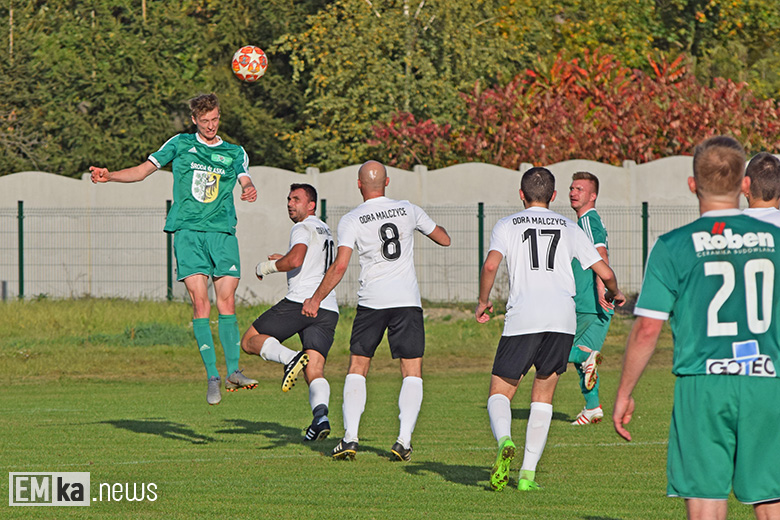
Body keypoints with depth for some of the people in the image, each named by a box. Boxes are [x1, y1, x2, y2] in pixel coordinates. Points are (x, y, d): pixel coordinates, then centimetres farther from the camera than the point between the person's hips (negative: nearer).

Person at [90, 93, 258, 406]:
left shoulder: (235, 153, 15)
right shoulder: (180, 144, 12)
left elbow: (244, 180, 0)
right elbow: (143, 171, 12)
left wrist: (249, 189, -25)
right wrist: (109, 176, -4)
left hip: (222, 231, 1)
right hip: (187, 230, -1)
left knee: (226, 300, -7)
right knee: (200, 300, -11)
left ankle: (233, 371, -3)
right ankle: (212, 376, -10)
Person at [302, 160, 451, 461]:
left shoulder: (351, 221, -3)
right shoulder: (408, 210, 5)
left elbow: (339, 267, -10)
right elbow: (444, 239, 18)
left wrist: (315, 300, 0)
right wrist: (434, 227, 39)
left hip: (371, 301, -1)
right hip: (408, 301, 1)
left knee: (357, 368, 10)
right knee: (412, 372, 3)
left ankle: (350, 437, -1)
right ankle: (404, 439, -11)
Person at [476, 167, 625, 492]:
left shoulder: (508, 225, 14)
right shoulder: (569, 229, 20)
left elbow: (491, 264, -5)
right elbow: (604, 273, 17)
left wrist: (483, 302, 10)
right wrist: (615, 294, 38)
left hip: (522, 318, -2)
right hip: (563, 318, 2)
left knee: (500, 393, 7)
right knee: (543, 394, 15)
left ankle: (504, 441, -26)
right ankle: (528, 473, 4)